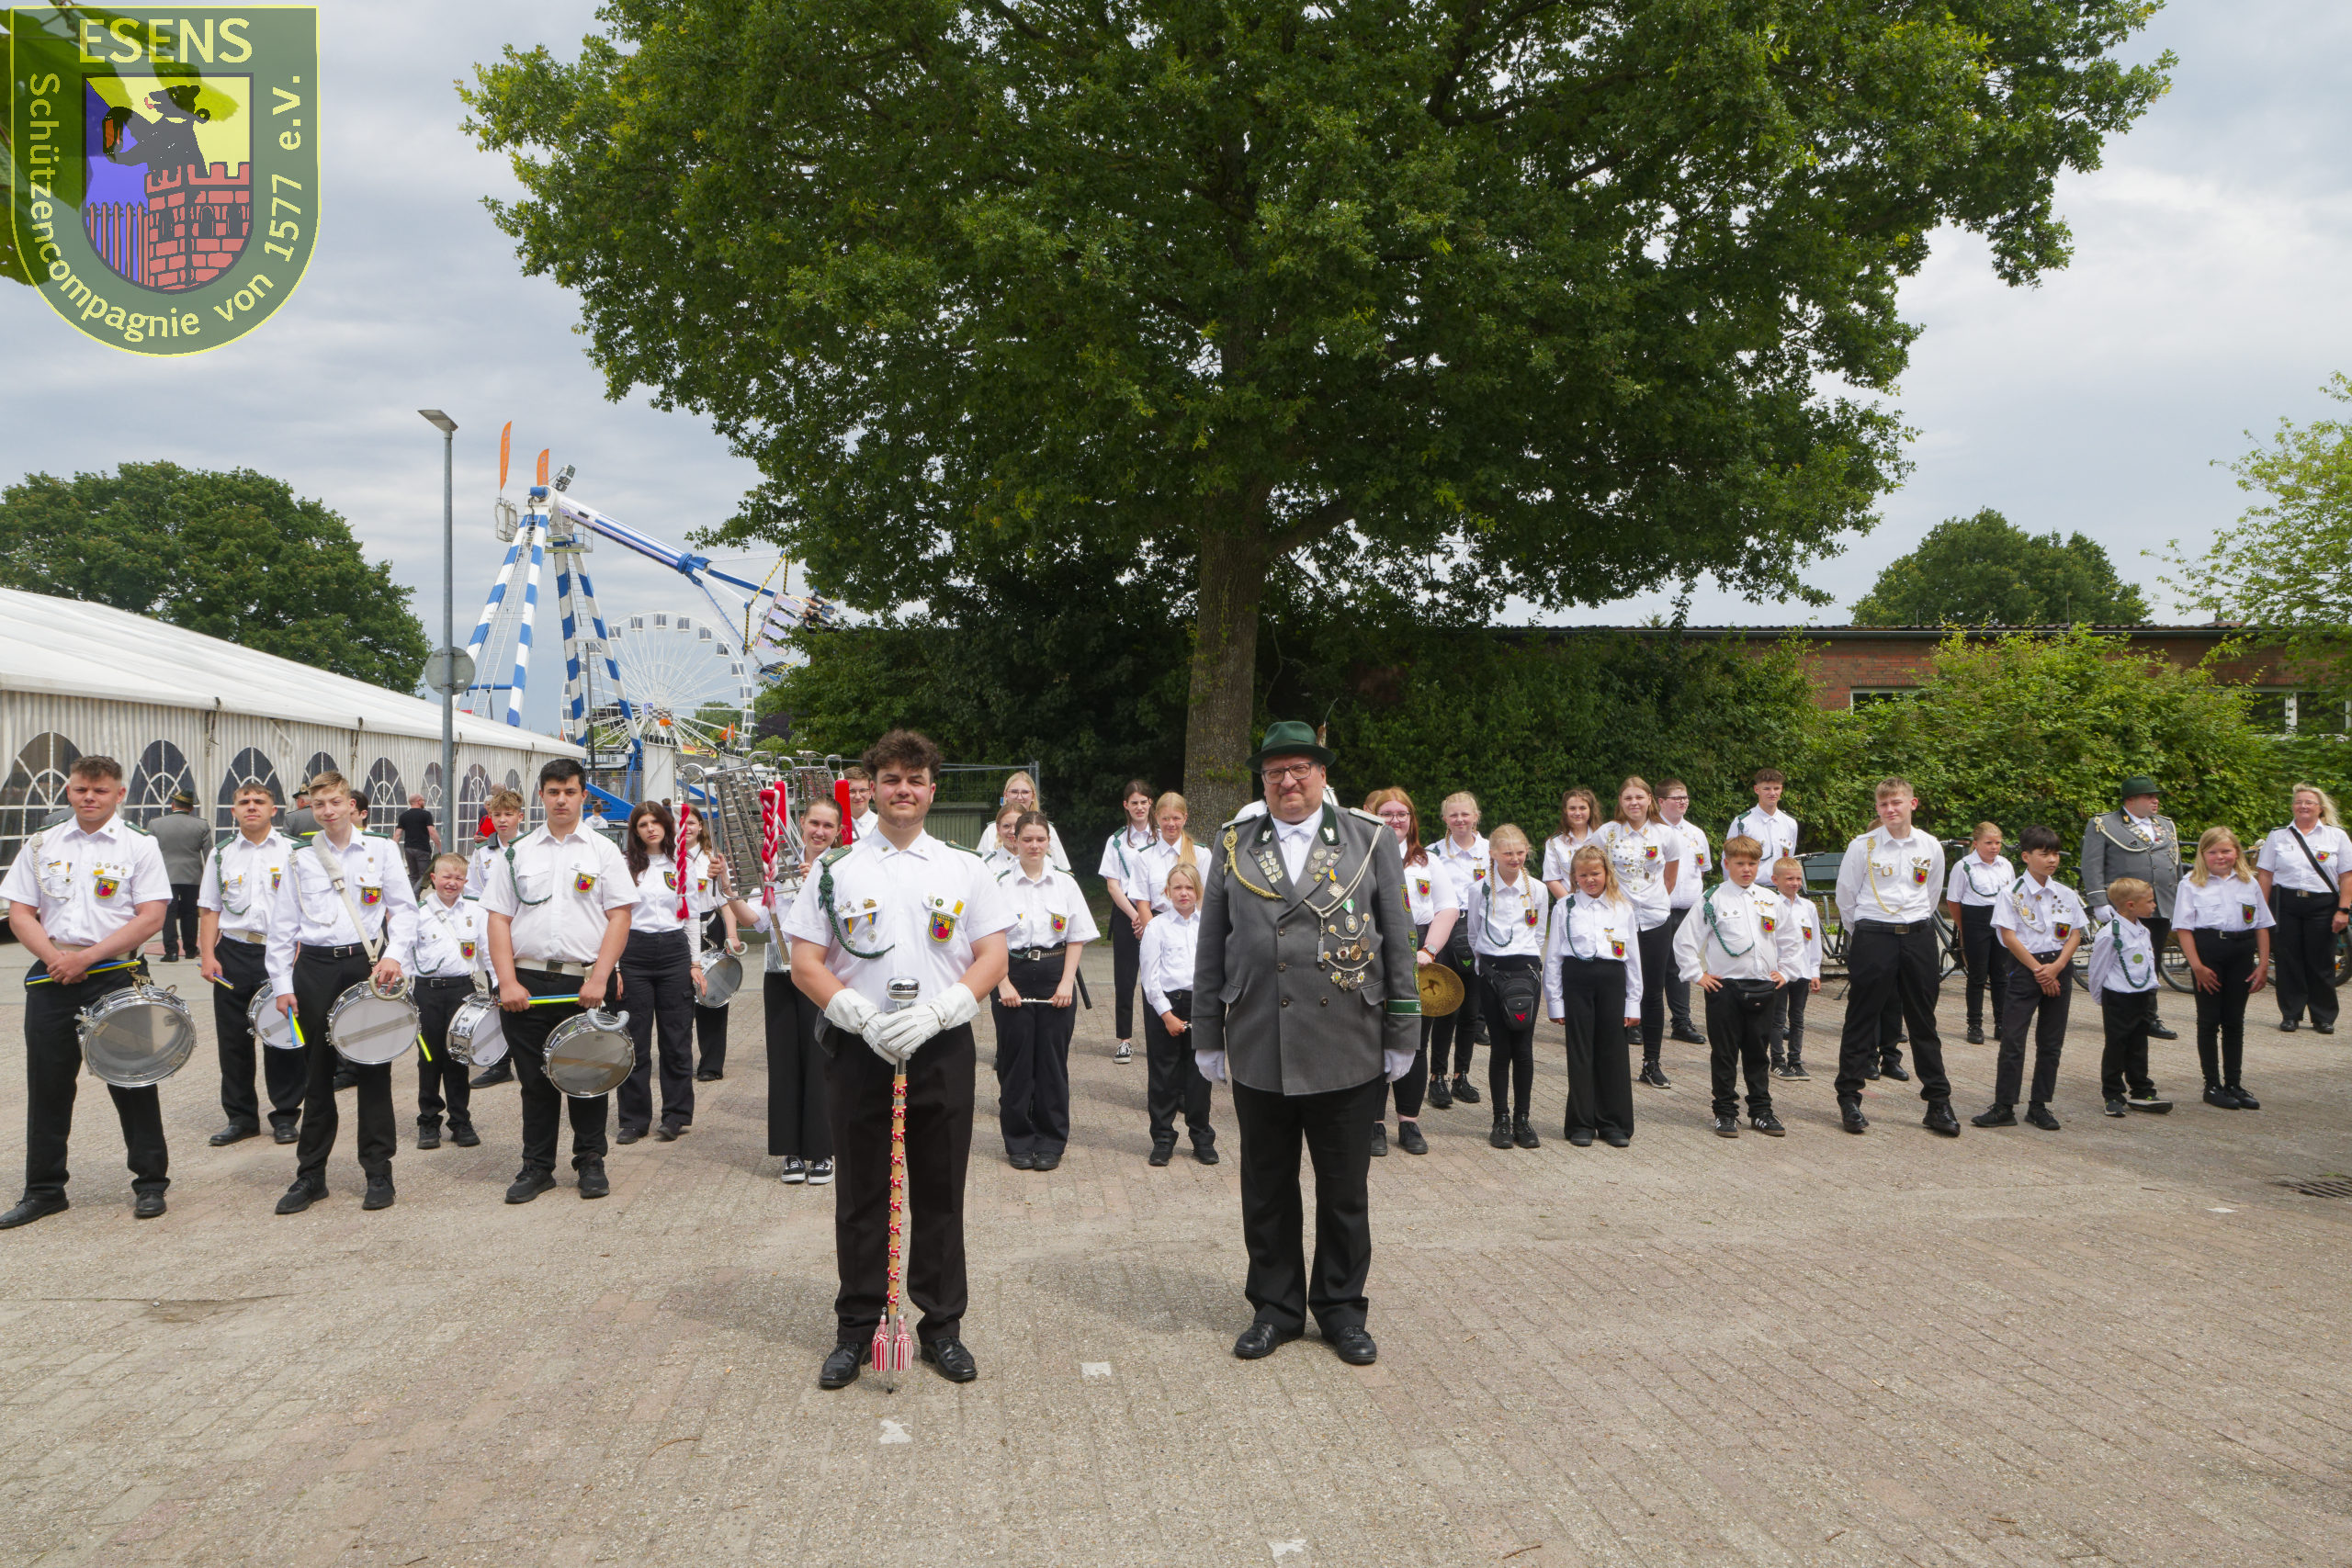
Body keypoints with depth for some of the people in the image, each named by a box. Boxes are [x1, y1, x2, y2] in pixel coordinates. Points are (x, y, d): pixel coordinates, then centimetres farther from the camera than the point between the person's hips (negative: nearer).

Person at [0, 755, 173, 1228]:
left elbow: (151, 918, -9)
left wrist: (86, 957, -15)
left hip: (116, 975, -3)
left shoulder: (139, 847, -2)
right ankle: (44, 1189, 19)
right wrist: (53, 956, -10)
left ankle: (151, 1183, 13)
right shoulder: (41, 846, 10)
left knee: (131, 1081, 2)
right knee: (47, 1083, 8)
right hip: (51, 977, 4)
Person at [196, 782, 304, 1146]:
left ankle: (285, 1115, 12)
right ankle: (240, 1116, 18)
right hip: (234, 954, 3)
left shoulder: (293, 853, 3)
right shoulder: (221, 855, 11)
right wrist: (207, 955, 0)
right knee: (233, 1038, 7)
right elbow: (210, 911, 11)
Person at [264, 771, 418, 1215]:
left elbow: (404, 908, 2)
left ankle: (378, 1172, 10)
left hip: (368, 966, -1)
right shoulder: (299, 860, 8)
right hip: (315, 969, 2)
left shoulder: (381, 850, 5)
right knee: (317, 1073, 6)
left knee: (373, 1070, 1)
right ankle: (310, 1174, 16)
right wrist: (282, 984, 3)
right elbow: (282, 927, 9)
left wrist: (394, 955, -13)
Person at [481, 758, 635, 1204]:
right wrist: (507, 982, -6)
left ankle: (590, 1162, 18)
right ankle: (536, 1166, 18)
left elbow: (619, 917, -2)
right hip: (527, 983, 1)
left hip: (586, 984, -1)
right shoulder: (518, 853, 10)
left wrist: (598, 979, -12)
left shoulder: (603, 850, 5)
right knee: (535, 1079, 7)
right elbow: (498, 919, 6)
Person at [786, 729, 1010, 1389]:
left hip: (943, 1049, 0)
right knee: (861, 1194, 7)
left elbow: (992, 959, 2)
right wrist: (865, 1017, -14)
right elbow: (806, 965, 1)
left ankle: (942, 1325, 20)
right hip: (858, 1050, 0)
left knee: (940, 1193, 7)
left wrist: (932, 1013, -13)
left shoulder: (966, 869, 7)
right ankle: (856, 1329, 20)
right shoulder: (834, 870, 5)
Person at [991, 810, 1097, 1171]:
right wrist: (1004, 983, -9)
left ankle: (1051, 1142, 14)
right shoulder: (1000, 884, 0)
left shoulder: (1065, 883, 6)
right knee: (1016, 1061, 3)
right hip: (1013, 975, -1)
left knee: (1052, 1060, 4)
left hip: (1055, 975, 1)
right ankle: (1019, 1143, 14)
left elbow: (1077, 937, 6)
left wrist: (1067, 981, -4)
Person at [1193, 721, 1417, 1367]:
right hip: (1258, 1051, 1)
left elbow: (1397, 941, 4)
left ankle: (1342, 1309, 26)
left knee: (1345, 1192, 9)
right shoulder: (1233, 844, 6)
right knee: (1267, 1192, 11)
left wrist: (1401, 1035, 2)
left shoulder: (1369, 839, 3)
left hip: (1346, 1050, -1)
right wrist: (1208, 1036, 6)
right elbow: (1211, 946, 8)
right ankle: (1275, 1307, 27)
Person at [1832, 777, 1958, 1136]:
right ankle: (1849, 1100, 9)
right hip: (1873, 939, -2)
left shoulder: (1930, 847, 4)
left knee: (1924, 1022, 8)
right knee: (1861, 1020, 1)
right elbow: (1845, 897, 5)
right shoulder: (1863, 846, -4)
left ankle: (1938, 1103, 15)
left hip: (1919, 937, 3)